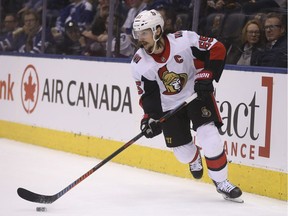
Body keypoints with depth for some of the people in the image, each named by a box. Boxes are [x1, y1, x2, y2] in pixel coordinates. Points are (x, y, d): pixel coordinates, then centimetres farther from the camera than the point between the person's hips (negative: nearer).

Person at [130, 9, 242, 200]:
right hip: (169, 105, 3)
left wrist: (206, 76, -23)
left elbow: (217, 49, -16)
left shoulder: (185, 40, -23)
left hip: (197, 94, -3)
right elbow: (147, 95, -5)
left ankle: (221, 181, -2)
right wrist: (149, 118, -17)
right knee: (182, 152, 2)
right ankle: (194, 159, 42)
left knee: (209, 136, -20)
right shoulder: (139, 63, -13)